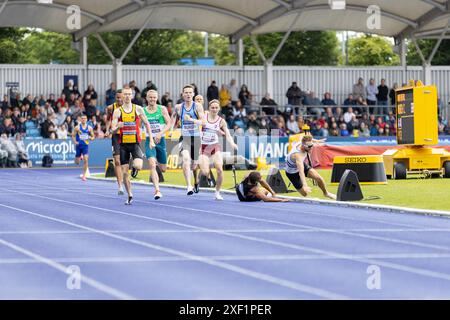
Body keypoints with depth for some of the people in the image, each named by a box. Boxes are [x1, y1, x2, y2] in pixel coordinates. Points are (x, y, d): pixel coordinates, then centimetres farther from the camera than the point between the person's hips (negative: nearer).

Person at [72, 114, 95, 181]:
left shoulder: (89, 128, 3)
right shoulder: (77, 127, -2)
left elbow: (93, 137, 10)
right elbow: (73, 136, 3)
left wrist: (90, 138, -12)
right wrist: (75, 142, -14)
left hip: (85, 146, 0)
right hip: (79, 145, 0)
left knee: (86, 160, -14)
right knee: (77, 163, 6)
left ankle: (84, 175, -5)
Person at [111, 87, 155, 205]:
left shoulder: (138, 109, 2)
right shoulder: (117, 111, 2)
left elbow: (147, 124, 10)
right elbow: (113, 130, -3)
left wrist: (151, 140, 4)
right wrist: (117, 127, -27)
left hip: (135, 143, -1)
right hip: (123, 144, 1)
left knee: (137, 166, -24)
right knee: (125, 172, 1)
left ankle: (141, 157, 14)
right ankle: (130, 196, 14)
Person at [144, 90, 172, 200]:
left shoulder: (162, 109, 0)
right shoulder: (142, 111, 2)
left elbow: (169, 124, -4)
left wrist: (160, 133, -18)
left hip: (161, 140, 1)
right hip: (149, 140, -1)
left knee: (163, 169, 11)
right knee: (152, 164, -21)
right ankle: (157, 190, -22)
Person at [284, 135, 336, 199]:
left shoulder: (301, 143, -21)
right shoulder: (298, 155, -43)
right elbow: (301, 172, -56)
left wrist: (316, 141, 26)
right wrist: (304, 185, -67)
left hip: (302, 165, 7)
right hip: (292, 173, -7)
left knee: (319, 178, -9)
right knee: (304, 193, -7)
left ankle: (326, 193, 19)